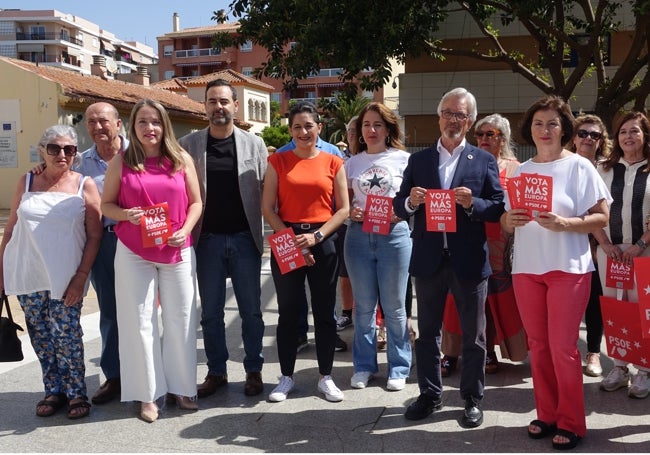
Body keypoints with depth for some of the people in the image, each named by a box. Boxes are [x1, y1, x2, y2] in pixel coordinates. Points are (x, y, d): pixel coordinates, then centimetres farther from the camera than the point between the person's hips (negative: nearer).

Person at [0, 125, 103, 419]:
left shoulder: (84, 186, -2)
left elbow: (94, 235, -3)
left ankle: (76, 393, 12)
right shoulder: (27, 182, 6)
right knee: (41, 335, 9)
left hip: (66, 278, -3)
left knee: (66, 334, -4)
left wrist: (81, 277, -9)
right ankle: (54, 391, 22)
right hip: (27, 276, 3)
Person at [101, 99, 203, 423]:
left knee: (180, 320, 8)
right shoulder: (120, 162, 1)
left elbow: (195, 202, 5)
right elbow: (106, 204, 5)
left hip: (177, 251, 1)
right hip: (134, 253, 0)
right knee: (140, 321, 4)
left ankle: (182, 386, 23)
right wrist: (126, 214, -16)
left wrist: (185, 231, -11)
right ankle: (148, 393, 17)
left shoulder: (182, 159, 2)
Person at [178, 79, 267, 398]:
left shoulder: (254, 144, 3)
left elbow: (265, 189, 1)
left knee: (251, 309, 7)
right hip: (207, 239, 1)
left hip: (245, 238, 0)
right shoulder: (188, 144, 3)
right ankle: (216, 371, 23)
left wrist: (265, 233, -6)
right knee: (210, 311, 9)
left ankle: (254, 370, 21)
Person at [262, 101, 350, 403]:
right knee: (289, 312, 7)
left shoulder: (333, 162, 5)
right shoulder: (278, 161, 5)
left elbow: (343, 209, 2)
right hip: (286, 242, 0)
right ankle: (286, 377, 20)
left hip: (323, 242, 0)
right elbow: (267, 208, 0)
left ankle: (326, 377, 19)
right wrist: (291, 241, -10)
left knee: (325, 312, 6)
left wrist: (316, 236, -11)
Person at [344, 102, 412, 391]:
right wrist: (350, 212, -9)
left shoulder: (403, 159, 2)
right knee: (364, 305, 10)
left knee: (394, 306, 5)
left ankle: (398, 367, 18)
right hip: (359, 235, 3)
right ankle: (364, 365, 23)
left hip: (394, 234, -2)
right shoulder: (352, 163, 9)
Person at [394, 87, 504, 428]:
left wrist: (472, 204, -20)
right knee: (427, 332, 13)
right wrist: (410, 201, -15)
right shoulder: (418, 160, 8)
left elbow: (498, 208, -2)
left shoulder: (484, 161, 2)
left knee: (473, 336, 9)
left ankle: (472, 398, 25)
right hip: (429, 260, 2)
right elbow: (399, 207, 6)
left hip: (469, 260, -2)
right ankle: (430, 394, 29)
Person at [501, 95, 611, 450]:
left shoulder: (579, 166, -2)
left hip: (568, 268, -4)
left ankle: (570, 422, 13)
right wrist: (510, 219, -10)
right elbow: (506, 223, 13)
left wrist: (563, 224, -22)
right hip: (526, 268, 4)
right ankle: (546, 414, 23)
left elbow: (601, 218, -6)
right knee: (538, 345, 9)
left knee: (563, 347, -2)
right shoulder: (520, 170, 11)